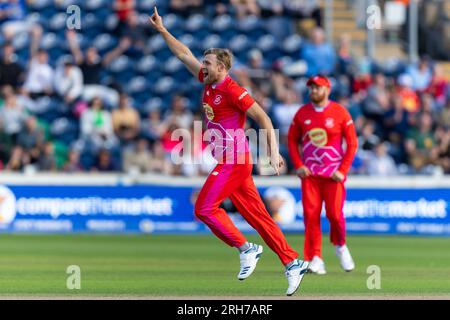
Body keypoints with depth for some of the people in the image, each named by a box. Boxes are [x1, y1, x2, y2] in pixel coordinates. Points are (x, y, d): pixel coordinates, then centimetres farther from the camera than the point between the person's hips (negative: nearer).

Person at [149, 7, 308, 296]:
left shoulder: (232, 91, -14)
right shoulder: (209, 82, 12)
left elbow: (263, 118, -15)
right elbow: (185, 55, 22)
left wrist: (274, 152, -22)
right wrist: (162, 30, 21)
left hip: (233, 162, -9)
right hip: (229, 163, 9)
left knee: (205, 208, -11)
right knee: (257, 215, 6)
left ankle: (246, 249, -5)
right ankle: (293, 263, 5)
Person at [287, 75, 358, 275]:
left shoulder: (340, 112, -2)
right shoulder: (302, 113, 6)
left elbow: (352, 143, 0)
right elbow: (292, 140, 14)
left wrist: (343, 170, -8)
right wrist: (298, 165, 1)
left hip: (333, 173, -2)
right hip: (309, 174, 2)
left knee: (335, 213, -9)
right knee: (311, 214, -6)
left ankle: (340, 246, 19)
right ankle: (315, 258, -3)